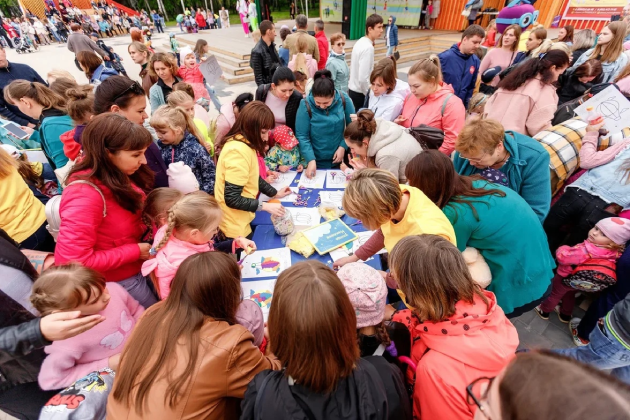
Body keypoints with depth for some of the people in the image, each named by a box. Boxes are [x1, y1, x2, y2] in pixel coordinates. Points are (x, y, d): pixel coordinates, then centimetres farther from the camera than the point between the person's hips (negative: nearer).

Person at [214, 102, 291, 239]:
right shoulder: (238, 151, -27)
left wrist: (275, 193, 16)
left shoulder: (244, 143, 2)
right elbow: (232, 199, -27)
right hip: (234, 227, -9)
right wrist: (266, 206, -22)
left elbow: (253, 177, 15)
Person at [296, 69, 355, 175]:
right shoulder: (306, 105, -16)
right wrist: (311, 160, -23)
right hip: (316, 162, -2)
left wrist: (343, 146, -11)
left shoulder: (344, 99, -10)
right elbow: (301, 135, -14)